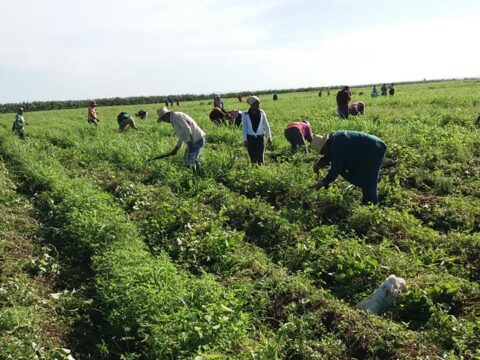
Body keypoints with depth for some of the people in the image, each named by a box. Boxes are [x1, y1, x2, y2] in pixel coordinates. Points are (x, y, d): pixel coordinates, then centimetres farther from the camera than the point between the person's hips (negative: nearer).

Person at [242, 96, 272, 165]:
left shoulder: (261, 113, 0)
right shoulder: (245, 114, -6)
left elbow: (266, 125, 5)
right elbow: (244, 127, -6)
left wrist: (269, 137, 4)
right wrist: (245, 140, -12)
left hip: (260, 137, 1)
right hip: (250, 138, -1)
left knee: (260, 158, -4)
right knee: (253, 159, 3)